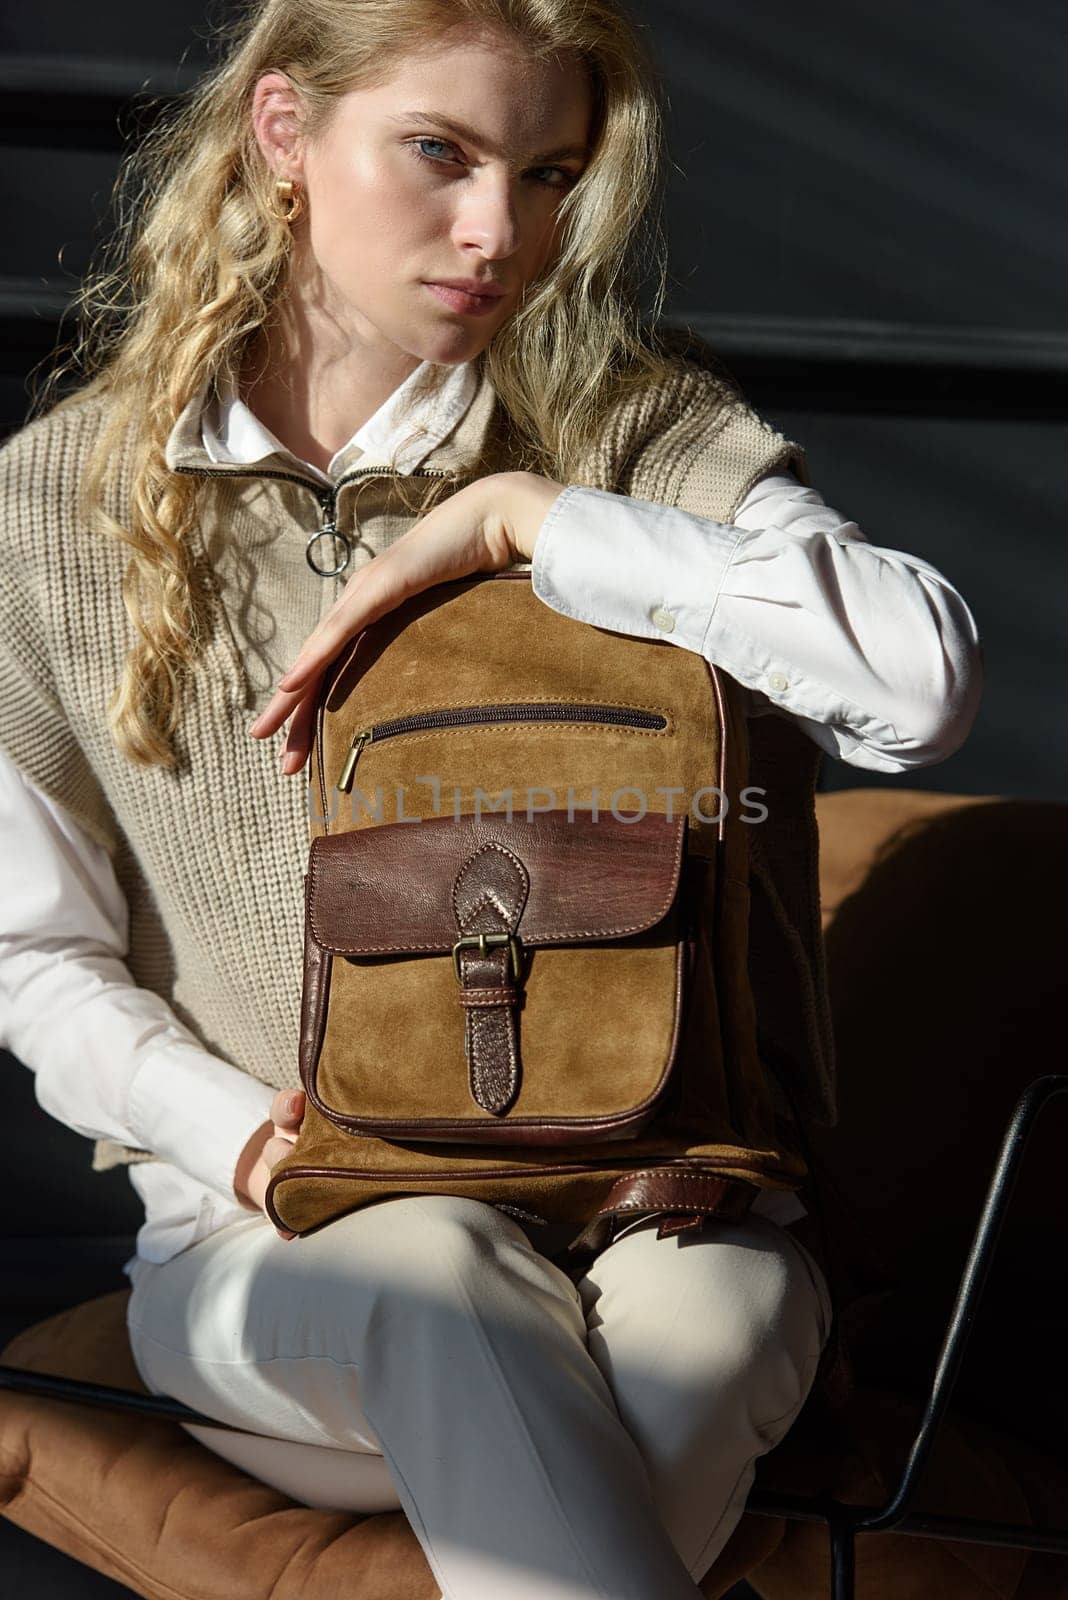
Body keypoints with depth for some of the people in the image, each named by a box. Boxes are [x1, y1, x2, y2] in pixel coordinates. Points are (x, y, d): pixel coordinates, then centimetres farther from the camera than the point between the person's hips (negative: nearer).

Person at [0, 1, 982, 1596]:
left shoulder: (642, 433, 1)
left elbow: (923, 682, -18)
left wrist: (521, 515, -17)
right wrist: (236, 1131, -9)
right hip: (278, 1242, 0)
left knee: (717, 1299, -35)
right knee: (431, 1276, -36)